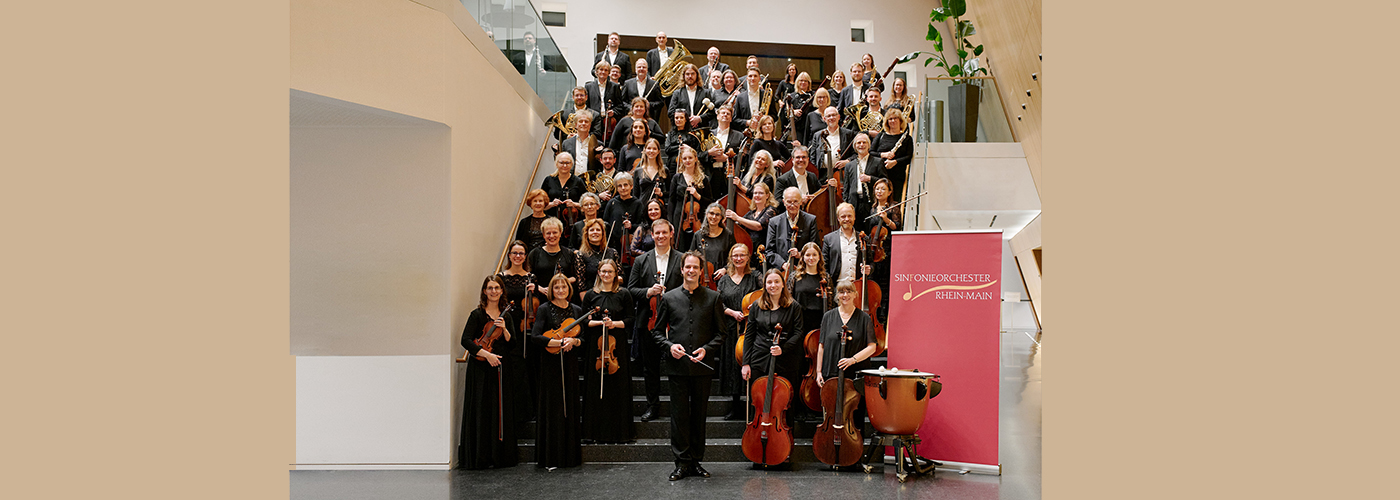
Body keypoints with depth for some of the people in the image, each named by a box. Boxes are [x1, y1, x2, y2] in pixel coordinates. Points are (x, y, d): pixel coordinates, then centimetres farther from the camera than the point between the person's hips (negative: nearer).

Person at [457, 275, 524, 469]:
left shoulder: (506, 315, 11)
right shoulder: (477, 314, -1)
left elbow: (513, 344, 7)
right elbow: (466, 340, -10)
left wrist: (504, 329, -10)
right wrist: (486, 354, -20)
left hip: (502, 367, 4)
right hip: (481, 369, -4)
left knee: (502, 410, 4)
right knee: (481, 411, -3)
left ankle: (501, 455, 12)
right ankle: (479, 457, 3)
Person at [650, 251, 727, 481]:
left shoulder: (713, 298, 6)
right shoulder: (669, 298, 7)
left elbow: (720, 333, 7)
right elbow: (657, 331, 10)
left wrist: (707, 349, -9)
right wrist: (669, 346, -8)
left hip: (702, 366, 0)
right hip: (677, 366, 0)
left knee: (699, 414, 7)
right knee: (679, 414, 1)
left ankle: (696, 461, 17)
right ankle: (682, 462, 9)